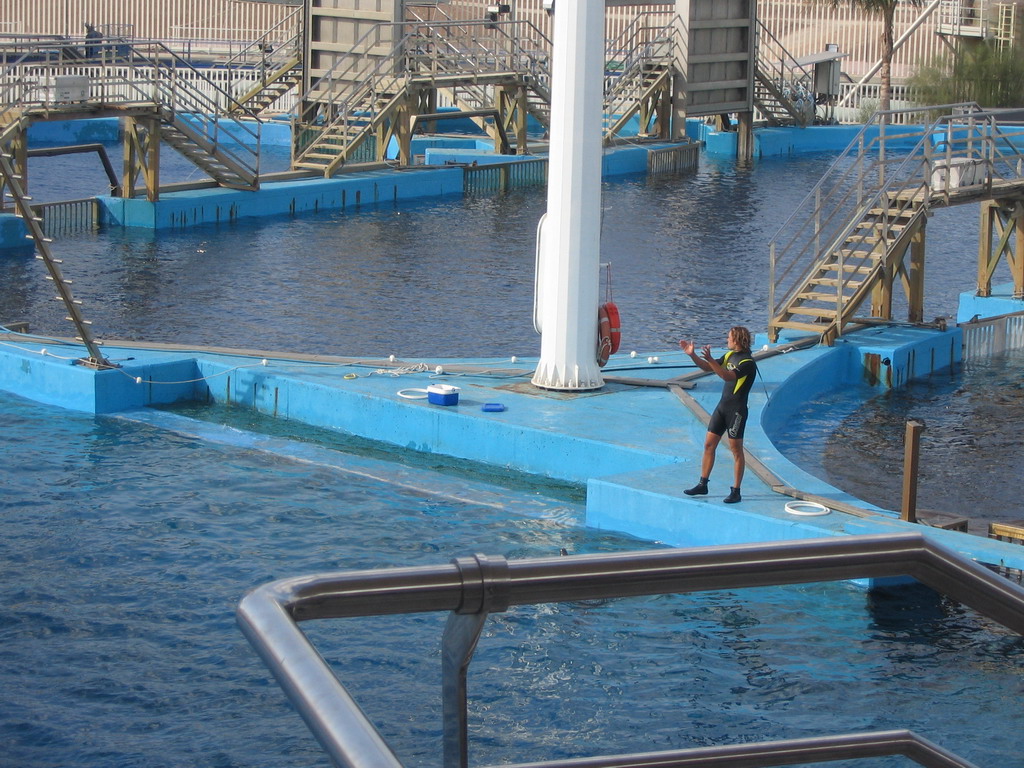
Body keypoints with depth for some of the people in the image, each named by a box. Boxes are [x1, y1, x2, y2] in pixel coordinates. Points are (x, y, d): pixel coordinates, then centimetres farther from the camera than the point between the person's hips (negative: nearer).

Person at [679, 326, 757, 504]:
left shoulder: (748, 362, -16)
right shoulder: (730, 355, 10)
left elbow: (728, 376, -32)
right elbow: (707, 368, 18)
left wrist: (710, 359, -40)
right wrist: (692, 355, 5)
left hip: (736, 410, -9)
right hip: (722, 406, 9)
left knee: (736, 449, -3)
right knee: (709, 444, 9)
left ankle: (736, 491, 2)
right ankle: (703, 485, 18)